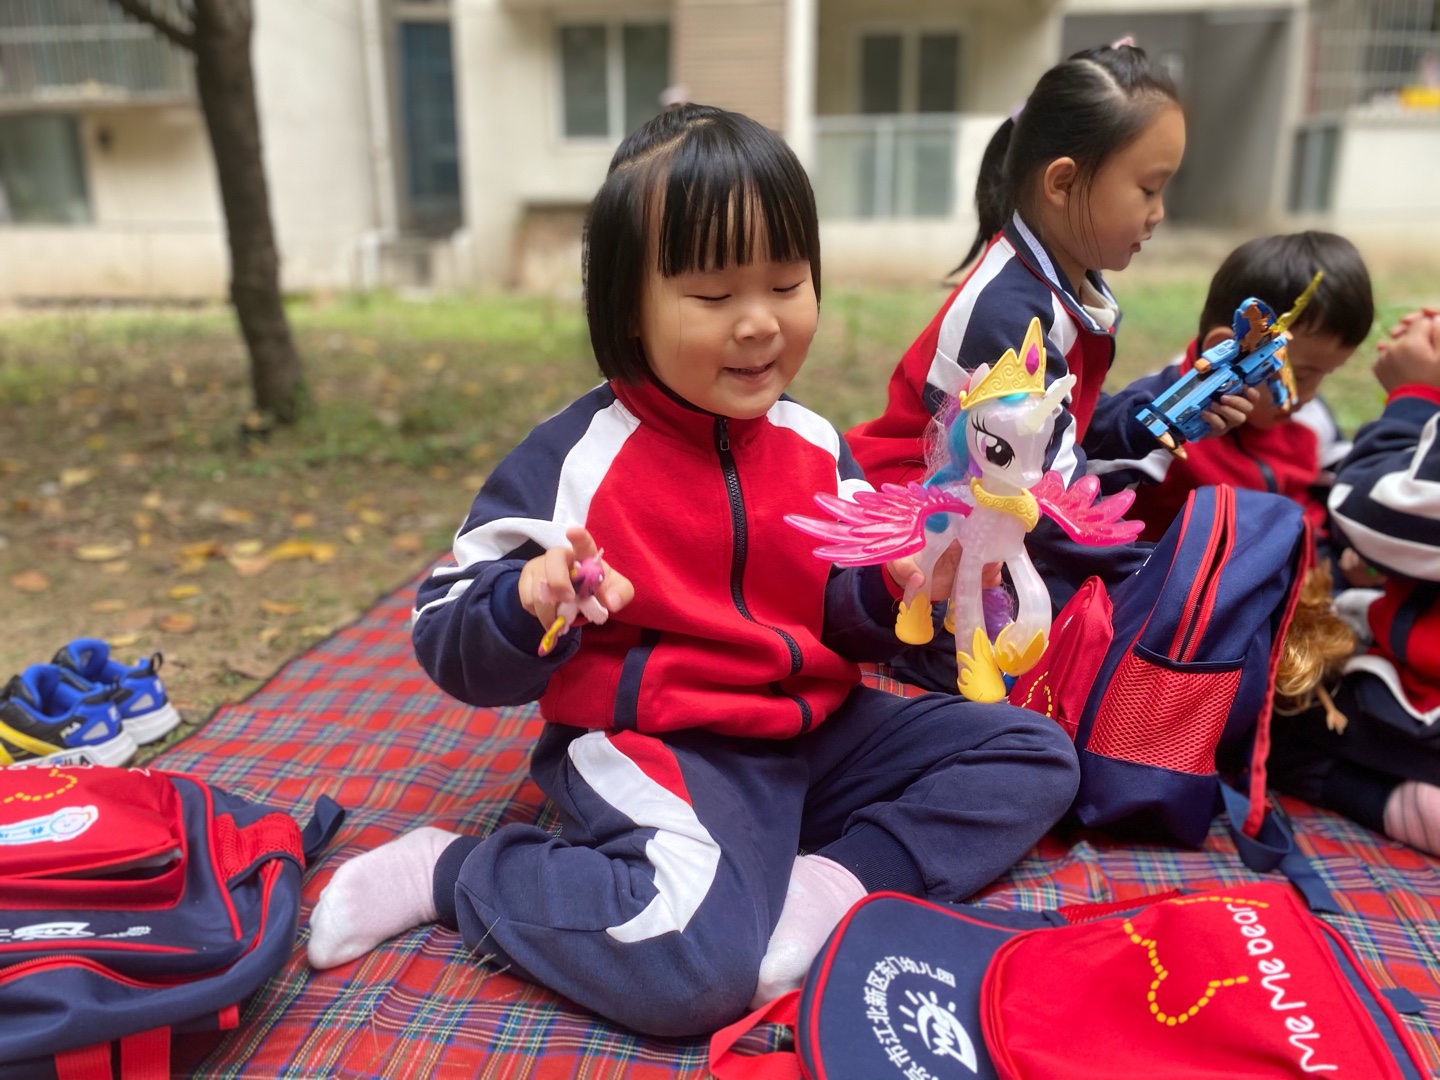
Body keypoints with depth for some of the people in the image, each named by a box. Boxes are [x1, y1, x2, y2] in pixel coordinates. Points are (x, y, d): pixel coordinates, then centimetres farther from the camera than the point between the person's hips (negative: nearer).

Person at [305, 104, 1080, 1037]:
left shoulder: (816, 447, 4)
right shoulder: (575, 460, -11)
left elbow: (846, 620, 8)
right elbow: (450, 637, -9)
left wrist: (900, 586, -14)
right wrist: (532, 609, -31)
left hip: (816, 731, 7)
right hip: (652, 749, -6)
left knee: (1036, 754, 7)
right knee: (694, 964, -31)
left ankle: (843, 880, -12)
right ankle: (451, 870, -6)